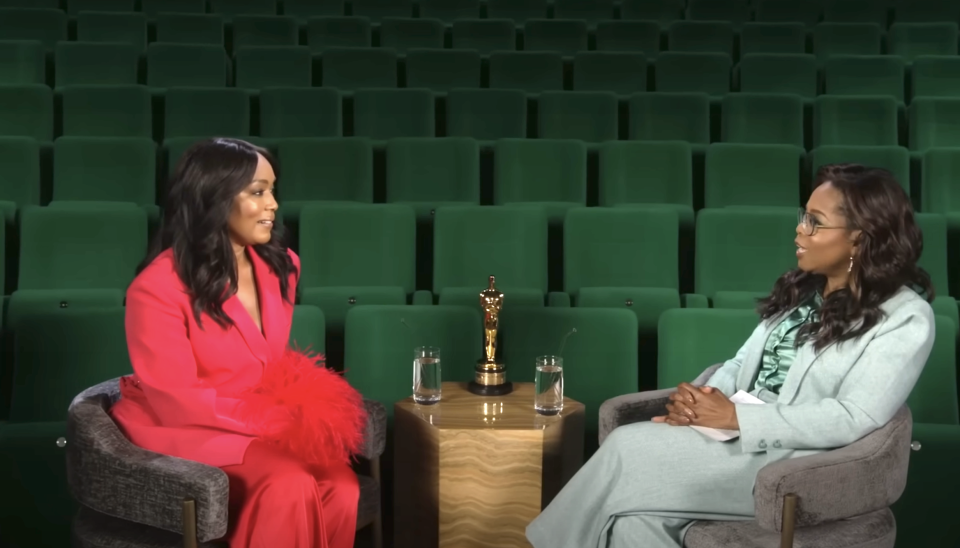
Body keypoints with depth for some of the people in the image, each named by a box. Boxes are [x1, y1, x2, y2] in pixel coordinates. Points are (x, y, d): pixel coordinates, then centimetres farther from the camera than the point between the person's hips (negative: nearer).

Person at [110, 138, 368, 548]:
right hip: (185, 431, -5)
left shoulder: (280, 266, 4)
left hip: (264, 425, 6)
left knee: (341, 487, -24)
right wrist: (275, 422, -20)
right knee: (288, 485, -32)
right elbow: (176, 401, -16)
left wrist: (297, 414, -9)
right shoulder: (157, 287, -16)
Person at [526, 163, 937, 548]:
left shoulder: (905, 317, -8)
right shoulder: (803, 288, 15)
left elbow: (853, 419, -18)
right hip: (737, 435, 6)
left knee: (630, 447, -20)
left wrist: (735, 417, -20)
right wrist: (700, 400, -8)